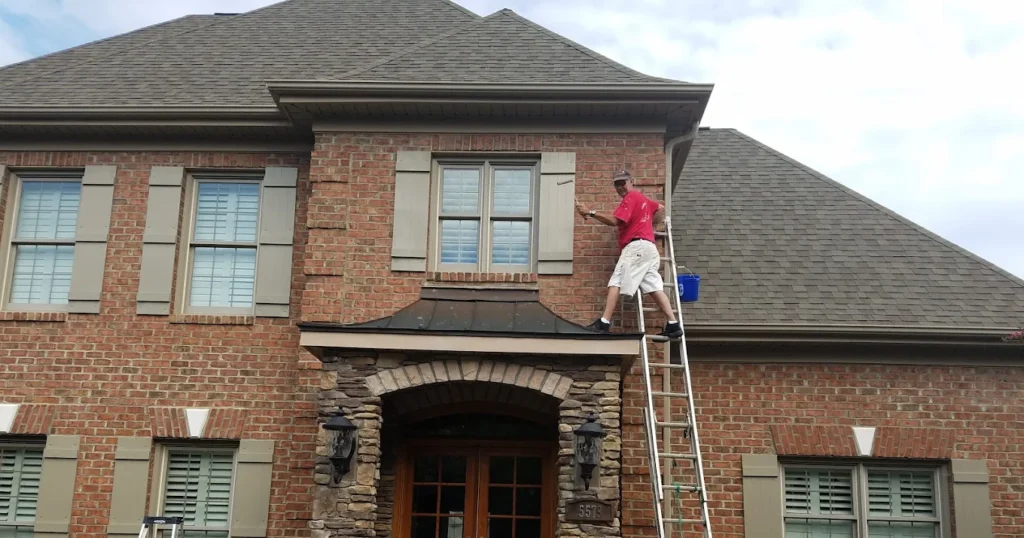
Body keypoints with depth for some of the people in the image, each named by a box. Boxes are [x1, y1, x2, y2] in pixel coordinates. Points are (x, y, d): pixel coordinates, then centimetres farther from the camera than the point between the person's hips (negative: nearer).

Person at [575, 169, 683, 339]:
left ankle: (604, 323, -21)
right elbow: (661, 209, 41)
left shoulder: (631, 197, -4)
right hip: (648, 247, 10)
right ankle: (673, 325, -1)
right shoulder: (642, 198, 26)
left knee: (615, 282, -14)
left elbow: (614, 220, -15)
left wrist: (590, 213, -14)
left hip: (636, 247, -10)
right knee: (654, 287, 4)